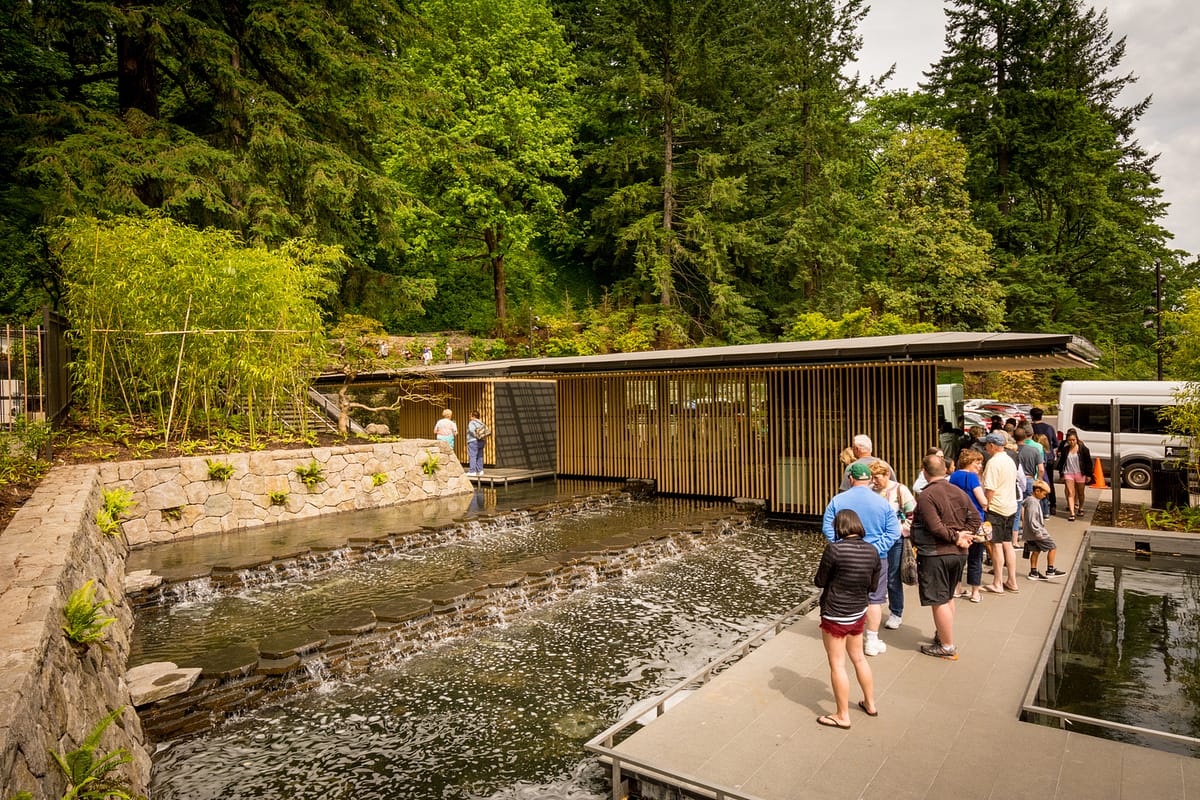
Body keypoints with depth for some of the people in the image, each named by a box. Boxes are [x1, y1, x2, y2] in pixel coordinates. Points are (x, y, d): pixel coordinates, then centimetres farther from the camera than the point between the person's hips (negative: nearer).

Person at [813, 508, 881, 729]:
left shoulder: (835, 549, -22)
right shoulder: (872, 551, -5)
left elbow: (819, 581, -12)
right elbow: (873, 586, 6)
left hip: (835, 615, -6)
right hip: (858, 613, 6)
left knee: (837, 665, 6)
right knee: (859, 658, 24)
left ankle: (842, 716, 16)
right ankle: (870, 704, 38)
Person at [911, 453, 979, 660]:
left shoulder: (926, 495, -17)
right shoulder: (959, 492, 7)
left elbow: (935, 527, -23)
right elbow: (975, 517, 6)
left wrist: (956, 538, -11)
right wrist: (965, 535, -2)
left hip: (935, 554, -8)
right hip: (959, 553, 8)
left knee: (939, 601, 2)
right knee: (948, 597, 23)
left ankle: (947, 647, 10)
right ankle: (943, 635, 36)